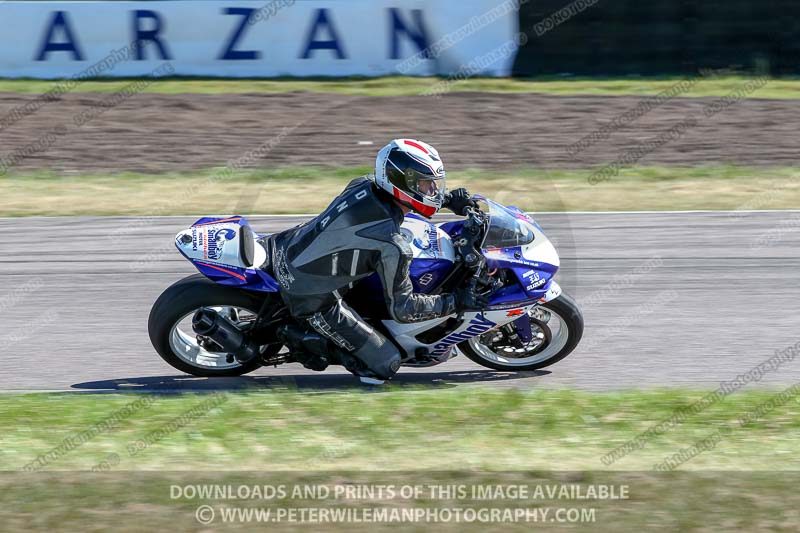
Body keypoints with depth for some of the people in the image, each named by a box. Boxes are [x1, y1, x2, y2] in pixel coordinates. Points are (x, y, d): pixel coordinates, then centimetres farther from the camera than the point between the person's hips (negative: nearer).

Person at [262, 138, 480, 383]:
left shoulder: (362, 186, -6)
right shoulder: (392, 247, -27)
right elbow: (402, 308, -17)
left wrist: (449, 198, 12)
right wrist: (457, 301, -11)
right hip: (311, 297, -7)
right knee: (387, 364, -1)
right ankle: (310, 337, 1)